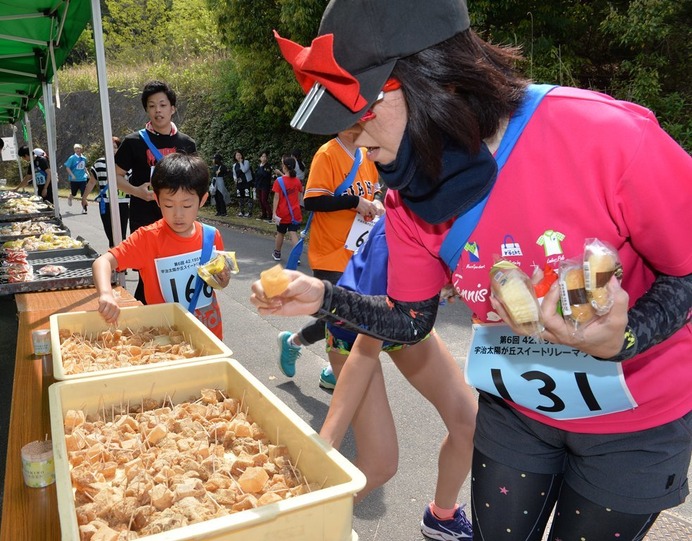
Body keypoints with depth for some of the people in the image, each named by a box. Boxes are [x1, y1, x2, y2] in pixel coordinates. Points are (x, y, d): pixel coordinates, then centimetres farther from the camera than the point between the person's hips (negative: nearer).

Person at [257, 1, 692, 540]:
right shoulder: (410, 199, -13)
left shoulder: (607, 136, -29)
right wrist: (325, 298, -18)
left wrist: (621, 340, -34)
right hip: (514, 408, 3)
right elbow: (411, 320, -3)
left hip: (639, 419, -2)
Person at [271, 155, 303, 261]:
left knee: (280, 233, 15)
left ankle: (277, 253, 31)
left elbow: (276, 198, -14)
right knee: (293, 233, 0)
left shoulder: (279, 181, -13)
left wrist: (274, 212, -12)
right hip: (295, 213, 2)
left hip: (282, 213, -2)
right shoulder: (297, 181, 0)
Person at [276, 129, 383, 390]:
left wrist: (375, 202, -2)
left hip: (359, 253, 7)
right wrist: (354, 202, -22)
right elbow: (312, 201, -19)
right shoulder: (327, 154, -13)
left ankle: (334, 373, 27)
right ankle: (291, 342, 25)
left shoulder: (367, 155, 8)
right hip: (331, 254, -7)